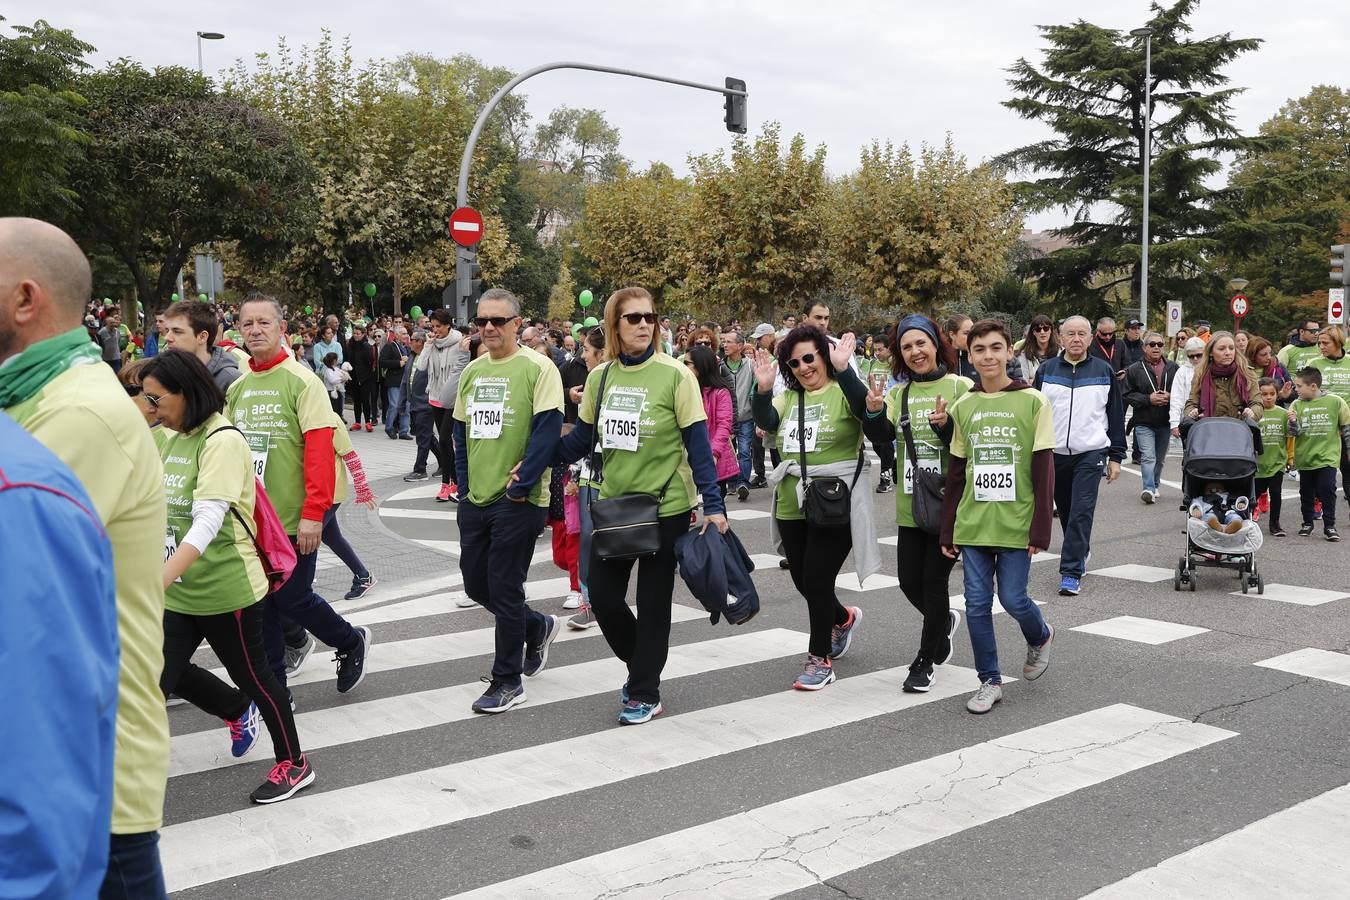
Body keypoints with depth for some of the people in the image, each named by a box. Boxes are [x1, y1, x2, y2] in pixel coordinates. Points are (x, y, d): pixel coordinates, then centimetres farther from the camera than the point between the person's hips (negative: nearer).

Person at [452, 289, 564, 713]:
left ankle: (507, 681, 14)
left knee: (504, 589, -1)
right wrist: (463, 484, 8)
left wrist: (521, 485, -18)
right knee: (476, 584, 14)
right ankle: (538, 627, 38)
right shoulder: (471, 371, 10)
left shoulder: (537, 368, -11)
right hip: (475, 498, 7)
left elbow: (548, 431, -16)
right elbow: (461, 431, 15)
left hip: (518, 501, -7)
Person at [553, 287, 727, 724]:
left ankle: (645, 694, 20)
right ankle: (641, 664, 34)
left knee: (652, 602, 5)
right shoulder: (600, 376, 2)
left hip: (665, 507, -4)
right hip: (613, 504, 5)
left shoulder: (674, 375, -11)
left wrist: (713, 505, -15)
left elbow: (697, 443, -10)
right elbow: (581, 440, 9)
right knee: (602, 596, 8)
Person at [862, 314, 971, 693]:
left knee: (934, 580, 0)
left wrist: (946, 424, -26)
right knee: (910, 581, 7)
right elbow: (882, 436, -7)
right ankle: (944, 620, 39)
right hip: (910, 504, 4)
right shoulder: (898, 393, 8)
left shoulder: (960, 387, -5)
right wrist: (874, 413, -26)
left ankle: (925, 662, 15)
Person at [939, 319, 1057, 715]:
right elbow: (956, 474, 10)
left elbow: (1044, 472, -6)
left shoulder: (1033, 401, -4)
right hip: (972, 525, 3)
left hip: (1016, 524, -3)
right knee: (977, 603, 3)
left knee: (1013, 598, -1)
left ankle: (1040, 639, 32)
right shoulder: (963, 407, 6)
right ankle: (990, 680, 17)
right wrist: (948, 531, 8)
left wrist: (1040, 530, -11)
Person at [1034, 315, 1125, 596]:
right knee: (1066, 512, 13)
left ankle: (1071, 572, -9)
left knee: (1081, 512, -10)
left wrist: (1116, 456, 3)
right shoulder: (1046, 370, 5)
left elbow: (1116, 415, 7)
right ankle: (1080, 555, 34)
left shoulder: (1104, 371, 4)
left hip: (1091, 454, -2)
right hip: (1054, 454, 2)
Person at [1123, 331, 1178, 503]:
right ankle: (1149, 489, -17)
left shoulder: (1173, 368, 5)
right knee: (1148, 457, -14)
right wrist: (1148, 399, -16)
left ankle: (1155, 486, 30)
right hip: (1144, 422, -3)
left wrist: (1169, 397, -11)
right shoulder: (1134, 369, -2)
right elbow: (1128, 395, -4)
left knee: (1160, 458, 15)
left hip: (1165, 422, 3)